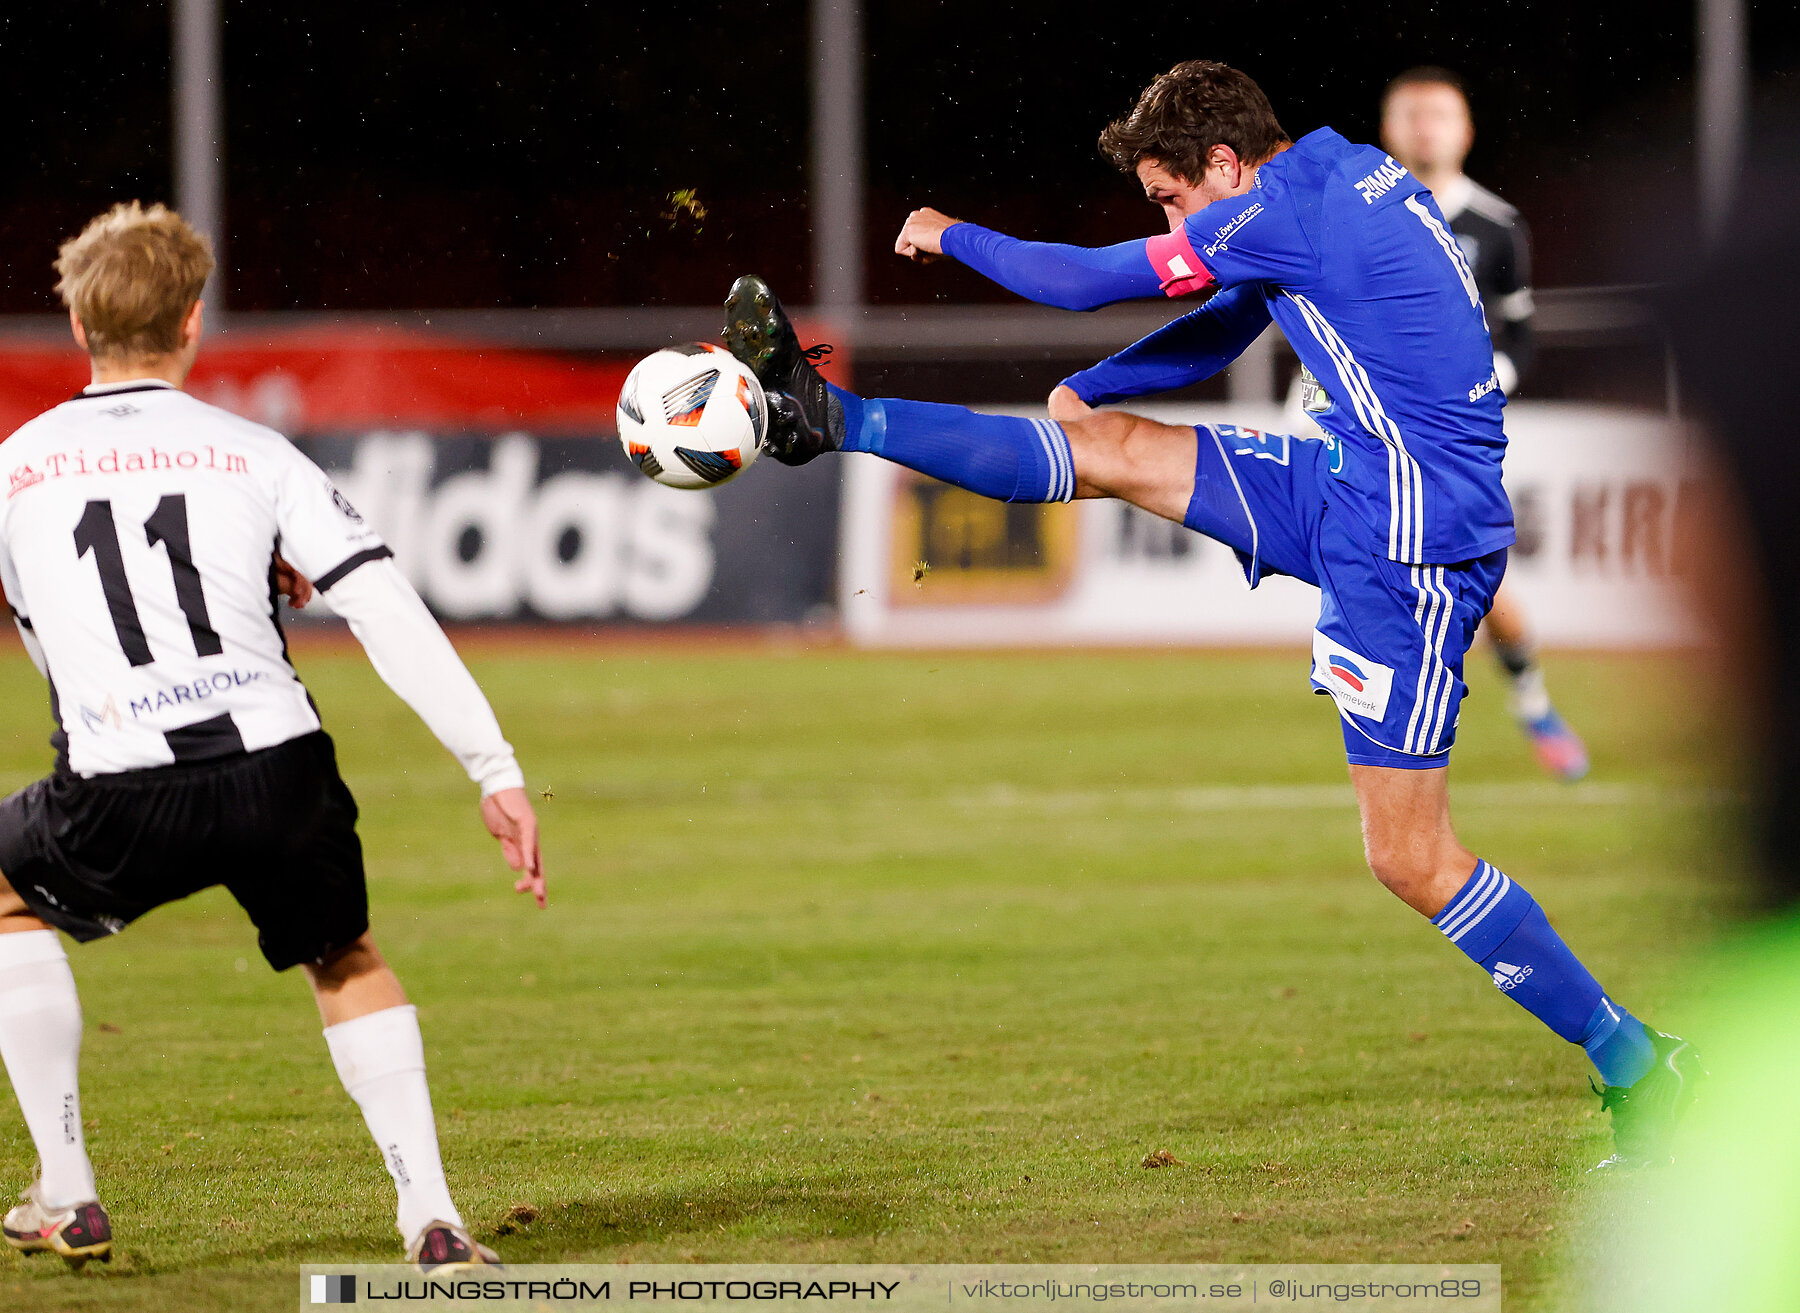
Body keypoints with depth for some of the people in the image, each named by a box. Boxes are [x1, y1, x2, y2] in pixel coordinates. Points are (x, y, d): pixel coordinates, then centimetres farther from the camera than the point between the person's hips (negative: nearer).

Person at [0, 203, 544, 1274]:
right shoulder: (256, 458, 11)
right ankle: (432, 1218, 10)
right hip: (278, 772, 1)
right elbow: (394, 618, 1)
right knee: (348, 964, 27)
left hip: (120, 801, -1)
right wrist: (499, 775, 1)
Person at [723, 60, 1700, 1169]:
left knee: (1408, 857, -7)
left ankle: (1633, 1064, -1)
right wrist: (1081, 394, 16)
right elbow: (1216, 335, 24)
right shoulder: (1341, 181, 10)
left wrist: (954, 237, 7)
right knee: (1109, 448, 9)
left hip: (1413, 536, -10)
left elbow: (1083, 282, -8)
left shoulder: (1281, 210, -18)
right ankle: (824, 419, 18)